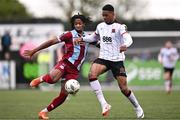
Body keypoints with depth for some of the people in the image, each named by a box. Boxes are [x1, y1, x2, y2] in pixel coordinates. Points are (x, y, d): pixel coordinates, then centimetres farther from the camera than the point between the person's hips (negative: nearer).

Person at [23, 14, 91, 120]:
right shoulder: (70, 35, -1)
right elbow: (52, 42, -2)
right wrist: (34, 51, -4)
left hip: (75, 70, 4)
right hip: (66, 62, -4)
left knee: (64, 95, -5)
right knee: (53, 79, -36)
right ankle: (40, 79, -2)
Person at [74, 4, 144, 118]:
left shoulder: (120, 26, -8)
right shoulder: (100, 26, 9)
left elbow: (128, 39, -24)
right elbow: (94, 37, 28)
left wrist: (125, 45, -47)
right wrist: (82, 39, 11)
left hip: (117, 60, -4)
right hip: (103, 58, 4)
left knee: (124, 88, -4)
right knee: (92, 74, -27)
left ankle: (137, 108, 24)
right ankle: (104, 104, -26)